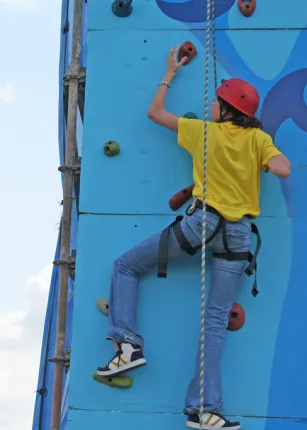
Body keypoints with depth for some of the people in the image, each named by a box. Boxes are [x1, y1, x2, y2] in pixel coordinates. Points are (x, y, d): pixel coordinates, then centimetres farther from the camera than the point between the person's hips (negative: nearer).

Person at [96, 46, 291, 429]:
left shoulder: (205, 131, 4)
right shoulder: (258, 138, 4)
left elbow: (155, 112, 15)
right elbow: (283, 170, -11)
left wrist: (170, 73, 28)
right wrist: (260, 161, 11)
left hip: (202, 222, -2)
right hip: (238, 234, 3)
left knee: (125, 266, 13)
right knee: (217, 318, 2)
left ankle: (128, 342, -1)